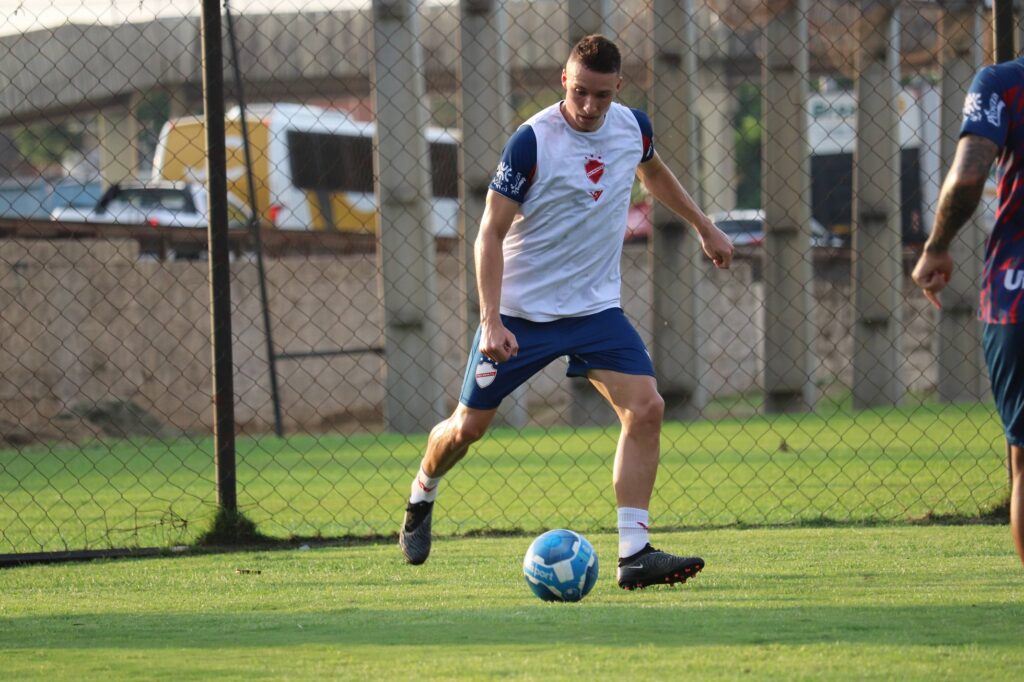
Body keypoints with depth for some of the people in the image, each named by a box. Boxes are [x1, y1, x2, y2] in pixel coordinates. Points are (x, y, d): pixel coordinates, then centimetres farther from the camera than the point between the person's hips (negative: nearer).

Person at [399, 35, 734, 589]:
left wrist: (705, 228, 30)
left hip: (596, 307, 4)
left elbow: (653, 172, 25)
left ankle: (634, 554, -15)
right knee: (468, 426, 4)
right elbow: (490, 232, -16)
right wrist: (491, 320, -24)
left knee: (645, 408, -15)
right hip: (520, 311, -4)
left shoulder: (632, 127, -1)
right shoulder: (532, 142, -19)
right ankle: (421, 498, 37)